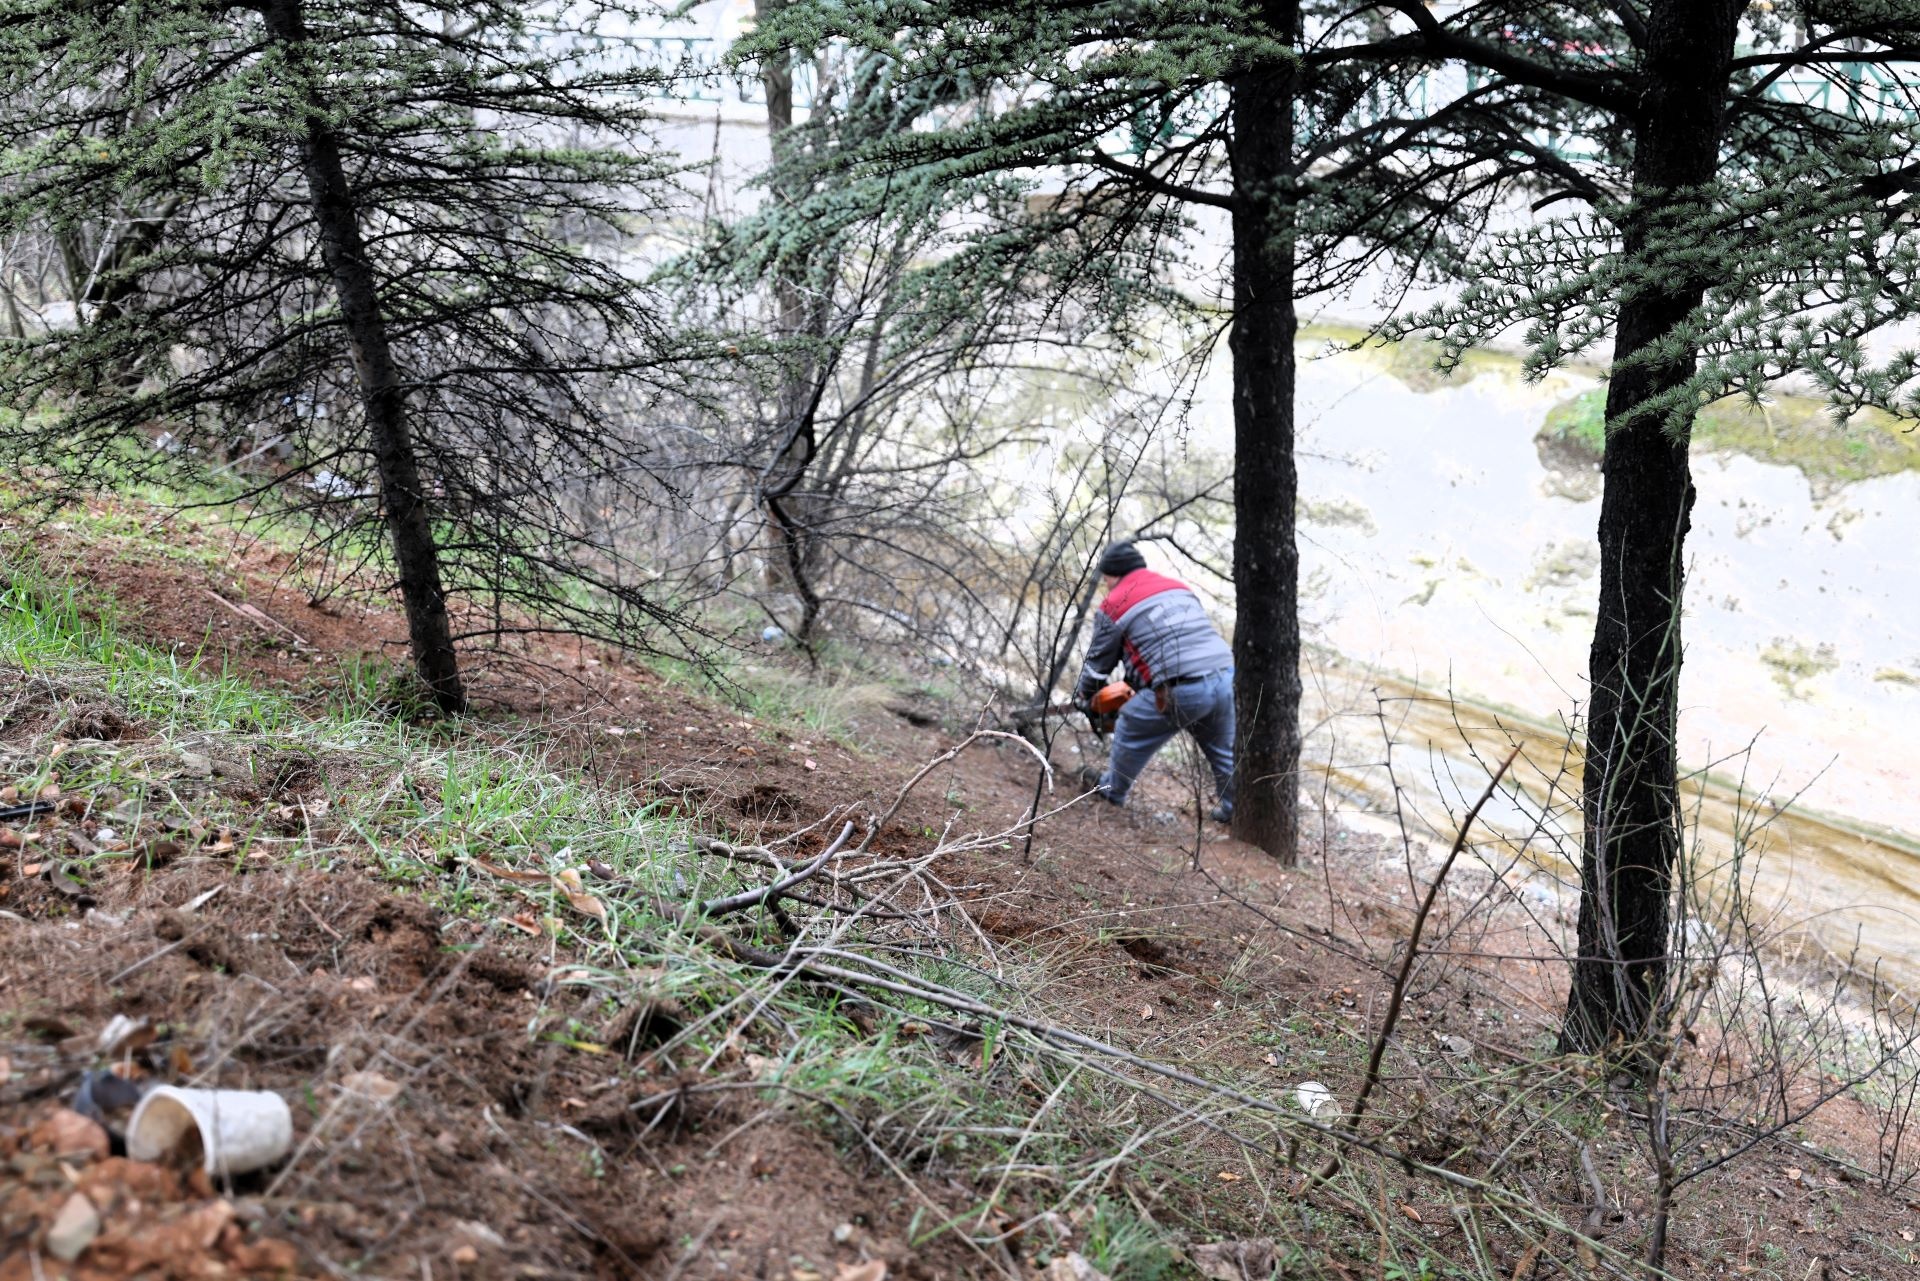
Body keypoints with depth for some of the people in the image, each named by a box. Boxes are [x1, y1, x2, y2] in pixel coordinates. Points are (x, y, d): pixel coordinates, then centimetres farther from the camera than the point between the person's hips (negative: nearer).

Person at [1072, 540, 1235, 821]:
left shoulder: (1114, 606, 6)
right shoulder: (1179, 588, 23)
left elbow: (1099, 661, 16)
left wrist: (1083, 696, 37)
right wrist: (1134, 682, 40)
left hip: (1183, 691, -5)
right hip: (1226, 676, 5)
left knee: (1131, 729, 19)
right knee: (1225, 751, 24)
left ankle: (1112, 789, 36)